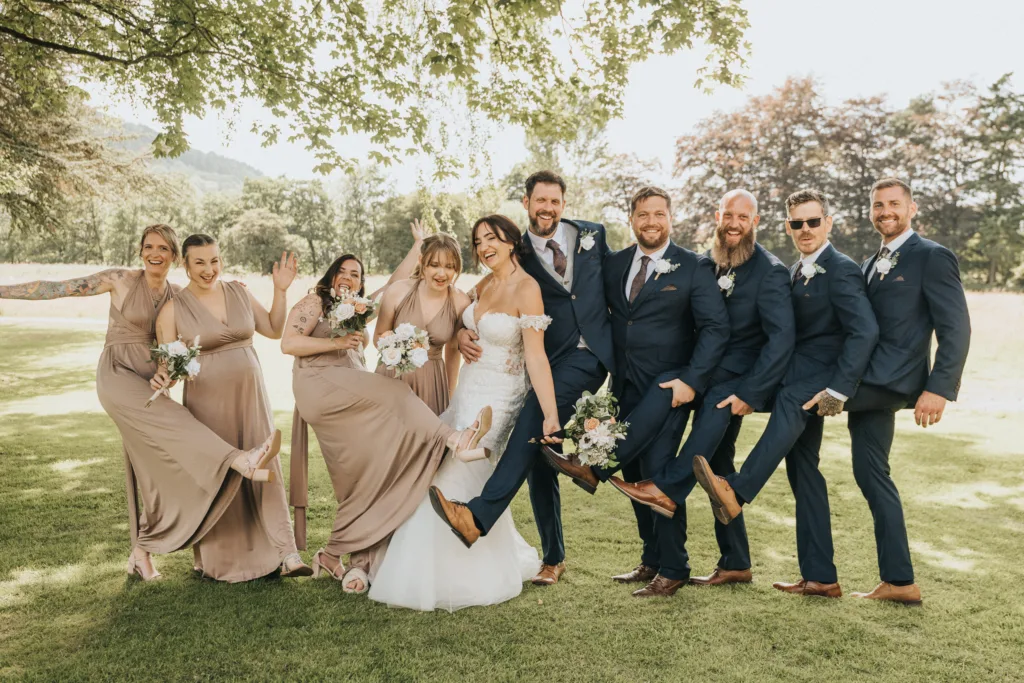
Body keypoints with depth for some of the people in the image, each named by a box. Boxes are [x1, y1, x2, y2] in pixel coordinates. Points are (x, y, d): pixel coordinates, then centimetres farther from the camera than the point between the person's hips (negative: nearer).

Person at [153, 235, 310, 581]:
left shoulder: (239, 292, 7)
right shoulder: (173, 309, -3)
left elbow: (275, 330, 11)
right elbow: (167, 364, -2)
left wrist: (280, 290, 1)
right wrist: (162, 379, -24)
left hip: (250, 395, 3)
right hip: (206, 400, -3)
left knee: (264, 468, 0)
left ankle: (285, 554, 2)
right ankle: (212, 561, 22)